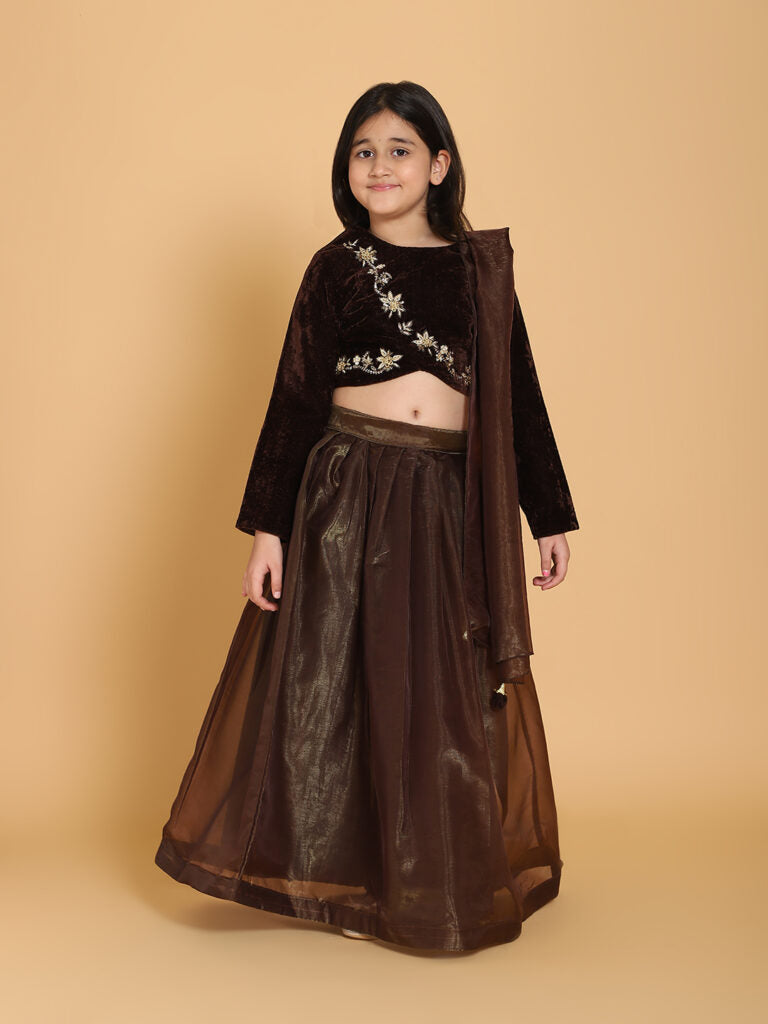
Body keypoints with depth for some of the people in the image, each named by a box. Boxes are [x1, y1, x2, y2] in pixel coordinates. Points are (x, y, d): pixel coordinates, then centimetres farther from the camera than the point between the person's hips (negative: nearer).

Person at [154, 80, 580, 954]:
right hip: (348, 492, -1)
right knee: (336, 682, 5)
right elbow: (294, 400, 2)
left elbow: (519, 397, 10)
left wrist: (550, 518, 9)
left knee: (453, 696, 8)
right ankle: (344, 880, 23)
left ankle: (452, 882, 27)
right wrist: (267, 529, -3)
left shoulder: (483, 266, 8)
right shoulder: (334, 267, 4)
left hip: (452, 507, 1)